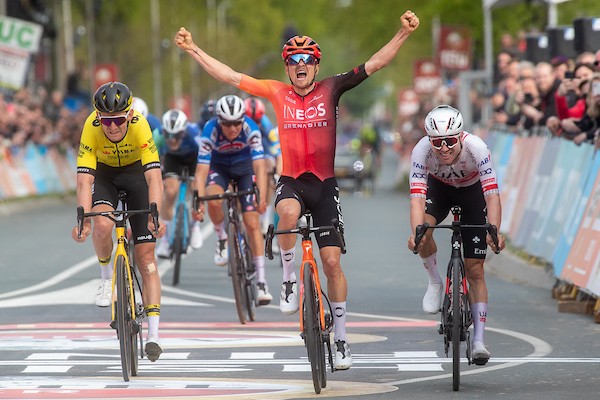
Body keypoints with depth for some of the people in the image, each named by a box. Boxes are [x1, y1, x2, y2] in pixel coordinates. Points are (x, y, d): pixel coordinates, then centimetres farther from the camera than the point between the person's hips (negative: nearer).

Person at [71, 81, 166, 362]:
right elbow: (84, 180, -34)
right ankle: (107, 278, -1)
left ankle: (153, 335, -11)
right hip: (105, 175, 1)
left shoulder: (140, 126, -34)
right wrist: (83, 219, -48)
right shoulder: (91, 129, -31)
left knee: (145, 256, -9)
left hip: (136, 173, -1)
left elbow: (154, 177, -39)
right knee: (102, 225, -32)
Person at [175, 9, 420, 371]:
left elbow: (374, 65, -6)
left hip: (325, 185, 0)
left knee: (332, 261, -2)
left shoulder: (330, 90, -2)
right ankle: (289, 280, -15)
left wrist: (404, 34, -16)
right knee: (288, 213, -37)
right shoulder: (278, 93, 1)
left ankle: (341, 339, 10)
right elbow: (230, 76, 1)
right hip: (291, 182, 0)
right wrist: (193, 50, -2)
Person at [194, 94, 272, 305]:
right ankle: (222, 238, -3)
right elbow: (202, 170, -33)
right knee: (214, 201, -33)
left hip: (244, 165, 0)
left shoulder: (250, 129, -31)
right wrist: (199, 202, -44)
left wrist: (262, 198, -47)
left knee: (252, 223, -10)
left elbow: (259, 166, -34)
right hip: (219, 167, 0)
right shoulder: (210, 131, -31)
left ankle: (261, 281, -7)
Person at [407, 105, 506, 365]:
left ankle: (479, 341, 0)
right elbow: (417, 197, -39)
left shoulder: (476, 148, -37)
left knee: (475, 271, -5)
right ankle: (435, 282, -3)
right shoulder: (421, 151, -33)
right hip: (439, 187, 1)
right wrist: (416, 232, -56)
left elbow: (492, 194, -40)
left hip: (472, 190, -1)